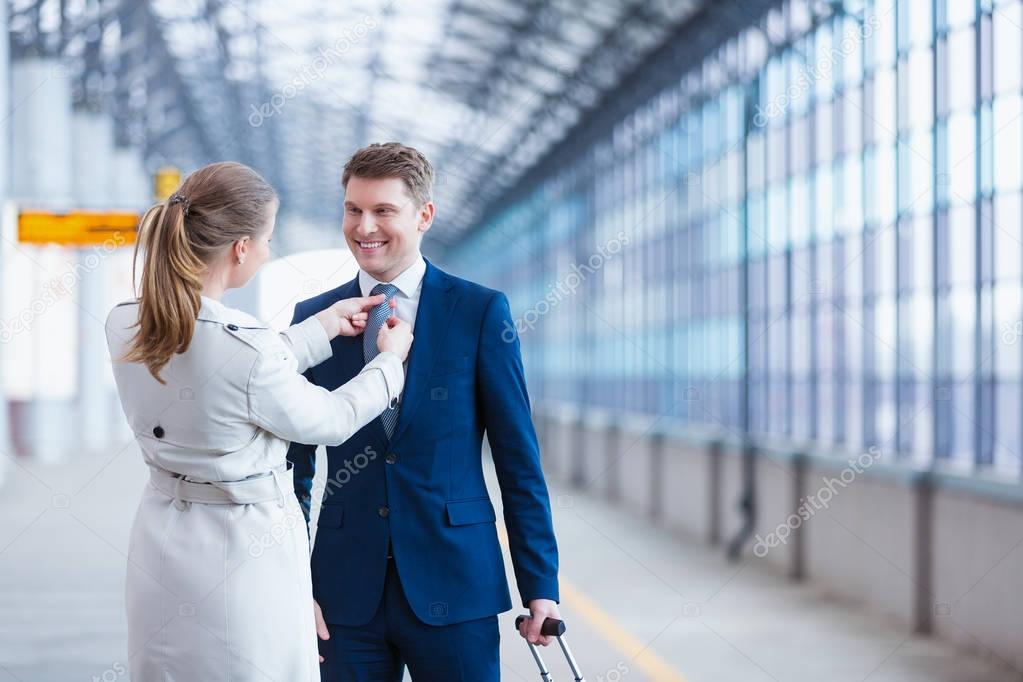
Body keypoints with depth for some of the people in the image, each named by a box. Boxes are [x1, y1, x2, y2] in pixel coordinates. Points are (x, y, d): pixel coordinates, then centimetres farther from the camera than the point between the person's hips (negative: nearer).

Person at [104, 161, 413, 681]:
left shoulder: (123, 326, -6)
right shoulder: (248, 349, -26)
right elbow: (330, 420, -8)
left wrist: (326, 324, 16)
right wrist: (391, 359, 9)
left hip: (161, 540, 7)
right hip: (245, 552, -7)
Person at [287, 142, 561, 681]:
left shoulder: (480, 312, -1)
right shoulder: (312, 319, 5)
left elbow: (518, 458, 0)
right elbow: (296, 463, 8)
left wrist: (540, 582, -2)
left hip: (453, 587, -2)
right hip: (347, 590, 2)